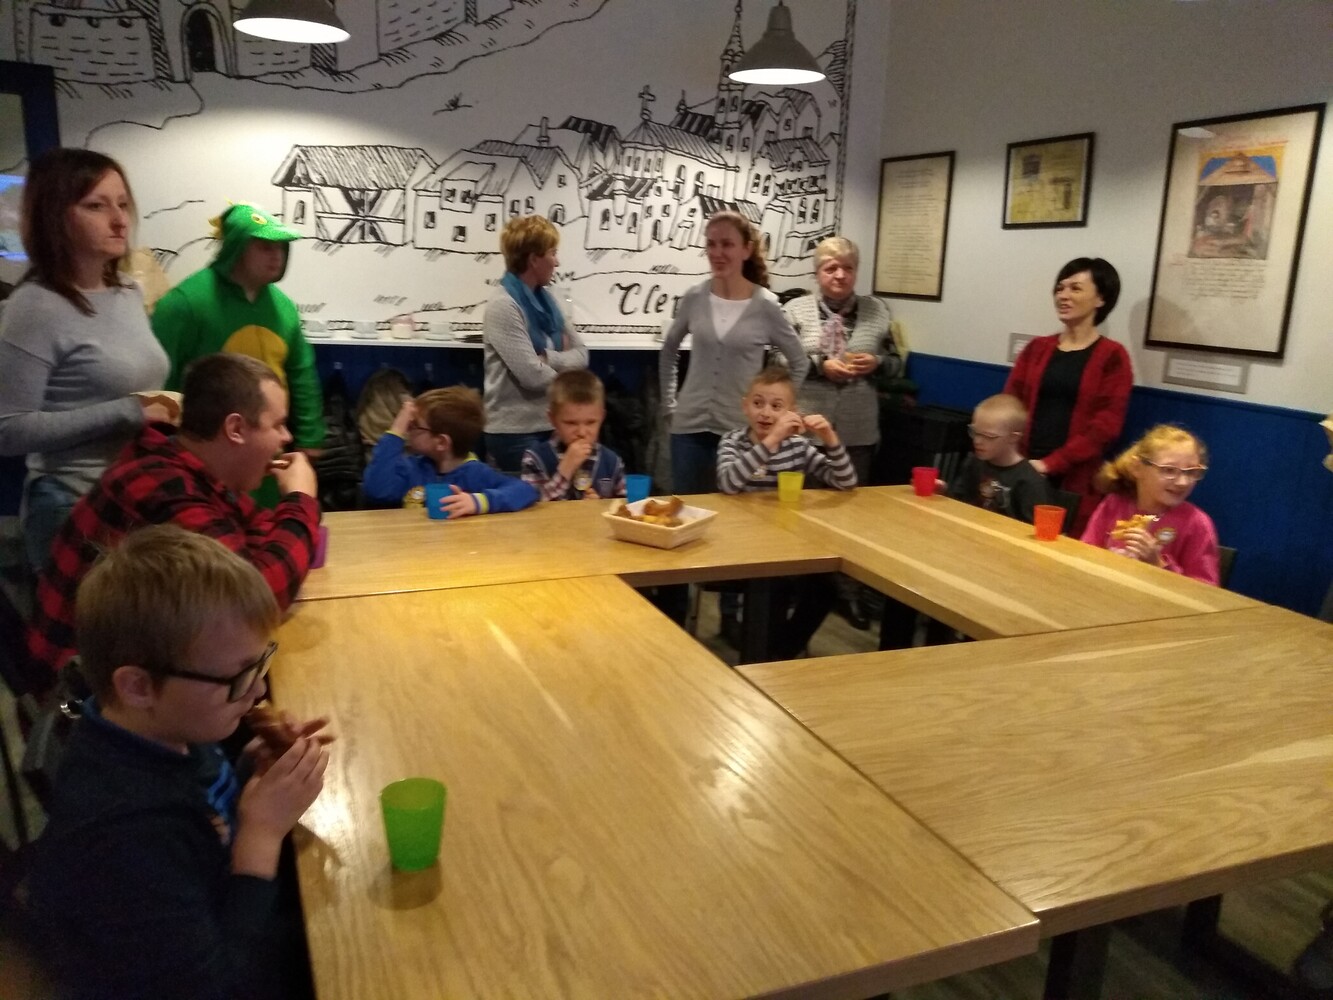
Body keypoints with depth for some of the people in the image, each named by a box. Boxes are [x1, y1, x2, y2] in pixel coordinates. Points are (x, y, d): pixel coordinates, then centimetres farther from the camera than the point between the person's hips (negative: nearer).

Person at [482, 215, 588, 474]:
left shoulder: (545, 300, 9)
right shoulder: (503, 307, -16)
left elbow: (581, 355, 5)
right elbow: (533, 375, -22)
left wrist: (548, 358, -14)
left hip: (551, 426, 8)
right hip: (515, 432, -8)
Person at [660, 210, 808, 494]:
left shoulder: (766, 305, -7)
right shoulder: (694, 298, 0)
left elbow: (800, 363, 4)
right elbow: (668, 353, 15)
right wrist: (669, 402, 10)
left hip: (740, 429, -2)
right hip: (689, 427, 2)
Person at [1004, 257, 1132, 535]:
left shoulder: (1112, 357, 1)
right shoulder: (1037, 348, 13)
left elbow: (1106, 426, -8)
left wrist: (1049, 463, -16)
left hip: (1074, 481, -3)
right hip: (1022, 473, 3)